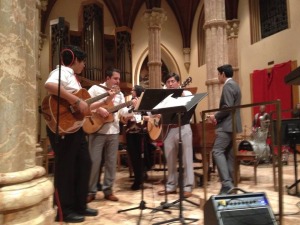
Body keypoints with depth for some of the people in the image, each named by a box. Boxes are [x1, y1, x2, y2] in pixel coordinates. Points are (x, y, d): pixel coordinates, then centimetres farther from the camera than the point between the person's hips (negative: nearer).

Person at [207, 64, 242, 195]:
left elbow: (227, 107, -22)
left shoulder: (228, 85, -11)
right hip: (232, 124, 11)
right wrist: (218, 117, 14)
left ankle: (226, 184, -21)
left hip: (227, 124, -11)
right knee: (229, 154, 9)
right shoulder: (234, 85, 21)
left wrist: (216, 117, -10)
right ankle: (231, 183, 11)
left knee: (217, 151, -15)